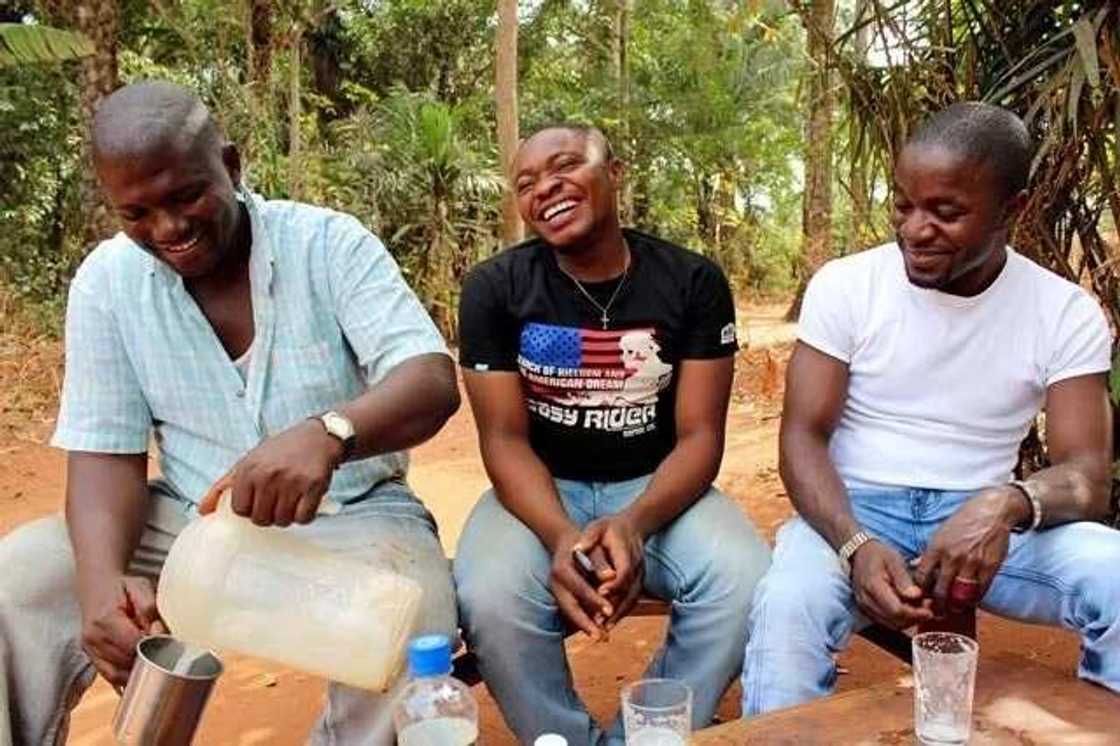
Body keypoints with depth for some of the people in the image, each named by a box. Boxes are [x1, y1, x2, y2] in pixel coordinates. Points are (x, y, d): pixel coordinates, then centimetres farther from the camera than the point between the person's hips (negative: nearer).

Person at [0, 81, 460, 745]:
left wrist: (326, 433, -45)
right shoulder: (106, 279, -3)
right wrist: (101, 579, -25)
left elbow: (433, 382, -23)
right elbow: (105, 453, -4)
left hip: (349, 518, -2)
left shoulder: (331, 244, -12)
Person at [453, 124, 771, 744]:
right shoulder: (494, 288, -7)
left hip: (657, 487, 1)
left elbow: (700, 435, -8)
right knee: (490, 600, -31)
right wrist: (559, 537, -30)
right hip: (542, 492, 0)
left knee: (746, 584, -27)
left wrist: (634, 523, -28)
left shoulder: (694, 282, -6)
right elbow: (505, 439, -10)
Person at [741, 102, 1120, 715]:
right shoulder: (844, 284, -6)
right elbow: (803, 437, -9)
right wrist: (857, 545, -28)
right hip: (855, 509, -2)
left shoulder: (1066, 312, -2)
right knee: (787, 605, -34)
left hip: (983, 517, 2)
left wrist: (1007, 503, -33)